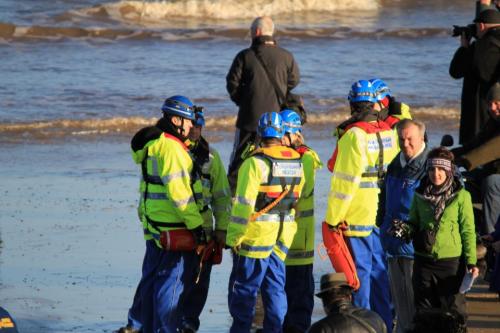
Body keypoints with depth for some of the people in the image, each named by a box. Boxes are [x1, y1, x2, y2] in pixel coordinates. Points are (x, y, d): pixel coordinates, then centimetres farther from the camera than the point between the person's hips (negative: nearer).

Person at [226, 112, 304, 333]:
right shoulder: (297, 163, 5)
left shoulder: (255, 163, -15)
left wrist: (233, 237, -10)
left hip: (255, 237, -6)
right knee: (275, 288, 12)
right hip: (282, 237, 6)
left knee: (244, 289, 3)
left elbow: (243, 205, -18)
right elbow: (295, 200, 10)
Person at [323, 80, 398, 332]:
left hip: (355, 217, -7)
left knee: (359, 269, -1)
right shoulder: (389, 133, 4)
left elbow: (345, 181, -17)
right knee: (378, 269, 15)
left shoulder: (354, 136, -17)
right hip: (380, 215, 7)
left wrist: (333, 218, -11)